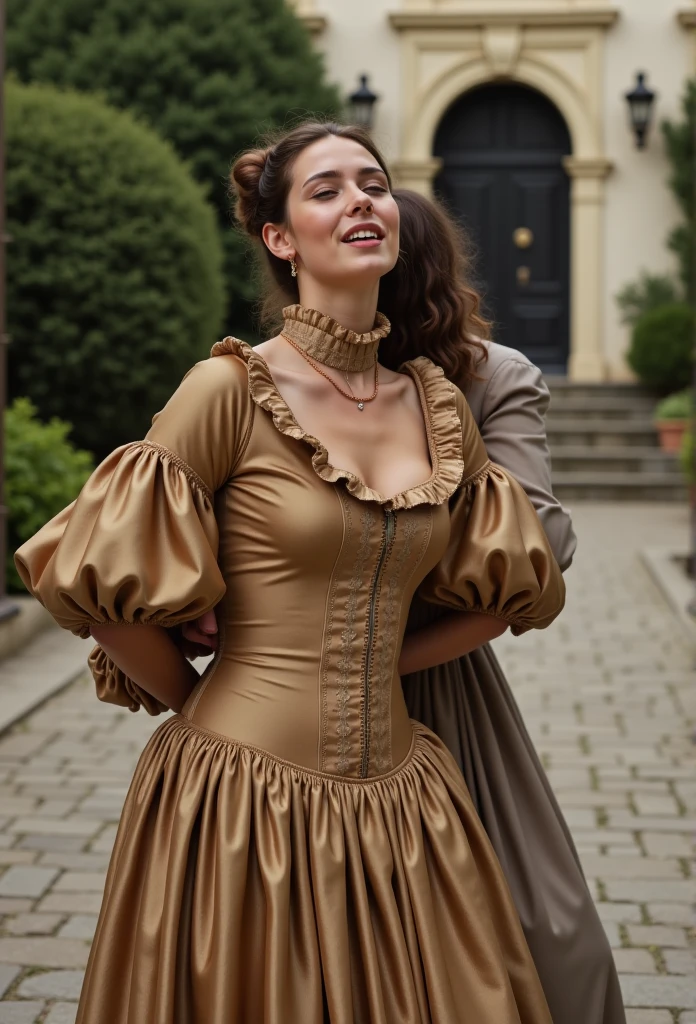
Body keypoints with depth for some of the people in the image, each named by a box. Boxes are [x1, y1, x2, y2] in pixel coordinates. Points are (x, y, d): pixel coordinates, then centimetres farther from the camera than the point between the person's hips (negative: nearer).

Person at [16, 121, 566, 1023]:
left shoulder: (439, 404, 5)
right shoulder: (231, 389, -10)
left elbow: (512, 587, 16)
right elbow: (94, 579, -9)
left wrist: (376, 666, 8)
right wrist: (196, 702, 3)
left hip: (397, 802, 5)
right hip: (250, 796, -4)